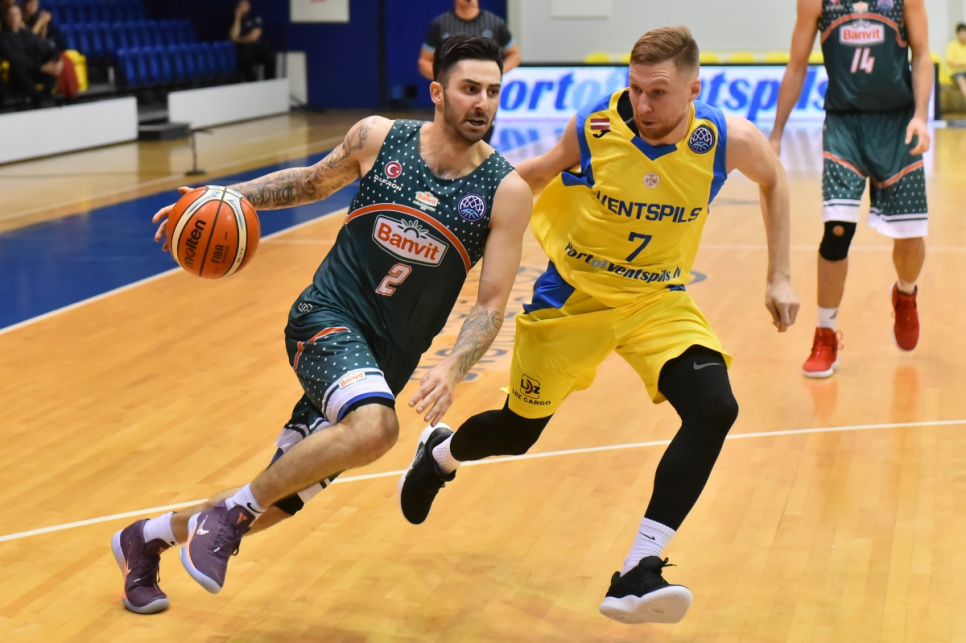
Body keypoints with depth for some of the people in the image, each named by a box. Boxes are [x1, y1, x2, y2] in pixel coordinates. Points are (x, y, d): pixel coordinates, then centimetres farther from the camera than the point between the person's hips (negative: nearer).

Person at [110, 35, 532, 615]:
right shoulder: (379, 138, -4)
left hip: (387, 357, 3)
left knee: (278, 502, 7)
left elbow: (491, 303, -7)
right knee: (375, 427, -36)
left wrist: (453, 369, -25)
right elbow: (314, 181, 16)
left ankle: (149, 537, 34)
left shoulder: (507, 191, -7)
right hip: (328, 315, -2)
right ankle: (232, 510, -16)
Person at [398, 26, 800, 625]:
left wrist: (780, 277, 4)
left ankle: (637, 575, -21)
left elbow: (773, 179, 5)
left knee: (714, 410, -26)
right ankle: (439, 454, 52)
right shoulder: (594, 128, -21)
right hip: (571, 300, -1)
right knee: (515, 433, 14)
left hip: (658, 301, 1)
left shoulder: (728, 140, -18)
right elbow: (534, 175, -1)